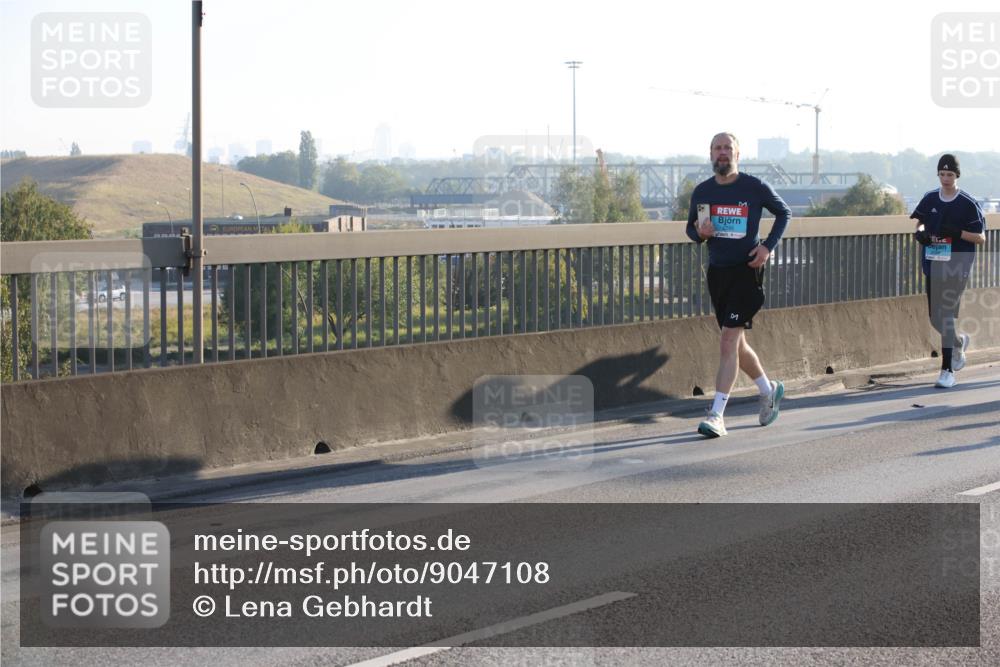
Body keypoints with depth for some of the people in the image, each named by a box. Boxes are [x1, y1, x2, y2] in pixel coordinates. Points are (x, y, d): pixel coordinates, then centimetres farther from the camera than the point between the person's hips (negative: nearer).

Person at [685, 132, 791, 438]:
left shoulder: (755, 187, -6)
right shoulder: (702, 192, 5)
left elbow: (784, 212, 9)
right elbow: (691, 227, 17)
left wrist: (768, 246, -4)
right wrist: (699, 233, -7)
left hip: (746, 271, -5)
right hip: (717, 272, 5)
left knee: (728, 342, -13)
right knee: (736, 343, 14)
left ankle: (716, 415, -14)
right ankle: (769, 390, 38)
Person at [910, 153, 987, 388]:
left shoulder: (968, 204, -6)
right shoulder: (930, 199, 8)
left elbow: (981, 238, -6)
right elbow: (920, 223, 19)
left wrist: (957, 232, -22)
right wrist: (920, 233, -5)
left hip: (956, 266, -5)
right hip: (933, 265, 5)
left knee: (947, 316, -11)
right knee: (935, 317, 10)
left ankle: (948, 371, -9)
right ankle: (959, 341, 41)